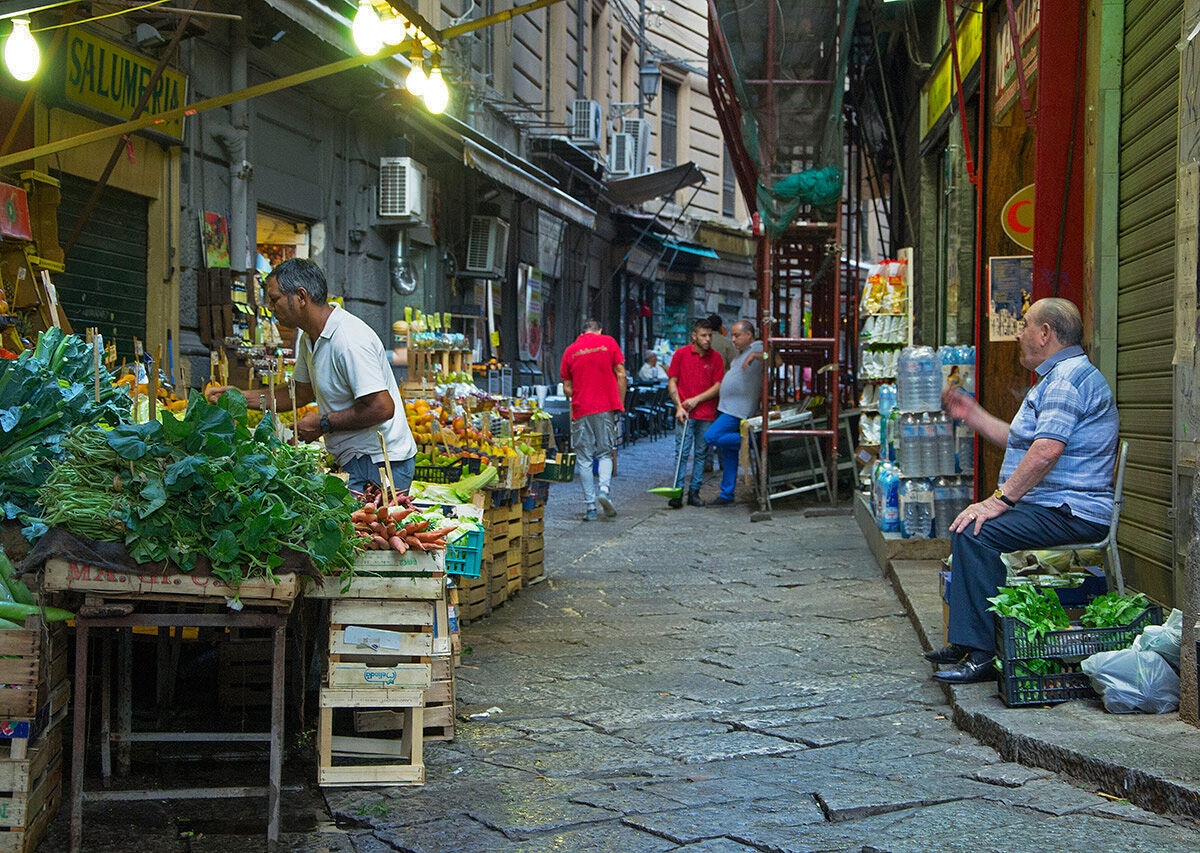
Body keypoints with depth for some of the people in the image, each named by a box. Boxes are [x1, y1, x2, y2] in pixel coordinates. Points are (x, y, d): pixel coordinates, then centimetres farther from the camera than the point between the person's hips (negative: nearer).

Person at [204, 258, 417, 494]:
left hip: (378, 466, -9)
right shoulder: (309, 339, 11)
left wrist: (324, 424, -15)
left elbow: (382, 408, -25)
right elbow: (302, 393, 25)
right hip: (356, 462, 9)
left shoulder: (350, 341, -21)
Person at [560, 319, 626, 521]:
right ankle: (605, 489, -14)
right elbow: (621, 375, 0)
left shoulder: (570, 350, 7)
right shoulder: (608, 342, 4)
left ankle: (590, 506, 0)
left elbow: (567, 388, 9)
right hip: (607, 407, 0)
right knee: (605, 453, 10)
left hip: (581, 411, 0)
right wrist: (620, 405, 7)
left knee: (584, 459, 4)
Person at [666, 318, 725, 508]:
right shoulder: (681, 354, 3)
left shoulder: (716, 358, 5)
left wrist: (697, 399, -9)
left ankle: (694, 492, 10)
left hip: (707, 414, 2)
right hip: (686, 413, -2)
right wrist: (679, 407, -6)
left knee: (701, 453, 4)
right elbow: (672, 382, 4)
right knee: (681, 452, -7)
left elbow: (718, 386, 2)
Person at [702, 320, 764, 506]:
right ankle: (726, 494, 15)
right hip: (728, 408, 10)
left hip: (738, 410, -10)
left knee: (711, 437, -19)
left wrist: (755, 355, -42)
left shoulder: (758, 348, -11)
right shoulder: (741, 353, 20)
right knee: (728, 453, 10)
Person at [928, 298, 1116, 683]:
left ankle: (982, 655, -24)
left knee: (977, 532, -25)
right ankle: (965, 643, 16)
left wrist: (999, 500, -25)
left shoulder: (1069, 377, -15)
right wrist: (973, 415, 29)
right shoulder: (1057, 378, 23)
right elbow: (1021, 443, 30)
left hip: (1069, 515, -12)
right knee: (964, 528, 15)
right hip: (1053, 508, 12)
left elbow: (1047, 450, -27)